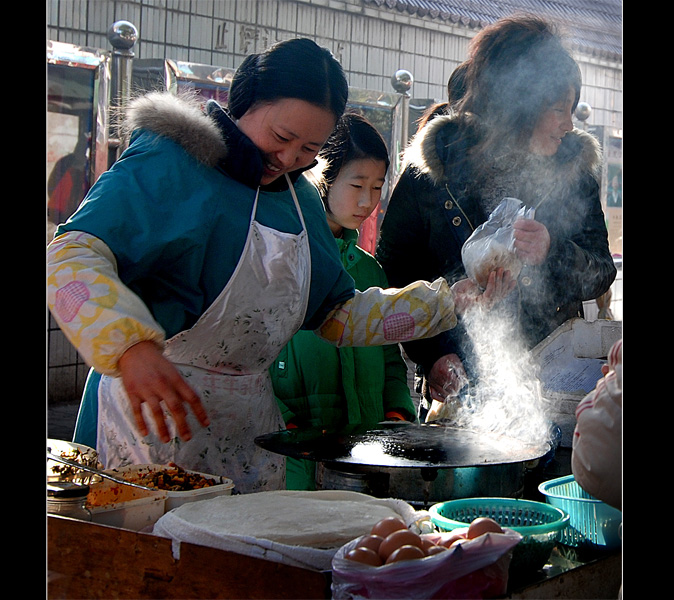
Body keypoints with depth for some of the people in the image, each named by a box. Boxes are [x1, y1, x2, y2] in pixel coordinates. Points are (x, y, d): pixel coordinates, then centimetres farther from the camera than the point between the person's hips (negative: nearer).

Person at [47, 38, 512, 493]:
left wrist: (453, 300, 8)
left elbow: (338, 316, 17)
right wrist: (132, 346, -42)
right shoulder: (169, 163, -11)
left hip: (254, 420, 7)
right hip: (157, 412, -7)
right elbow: (72, 258, -24)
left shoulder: (299, 197, 13)